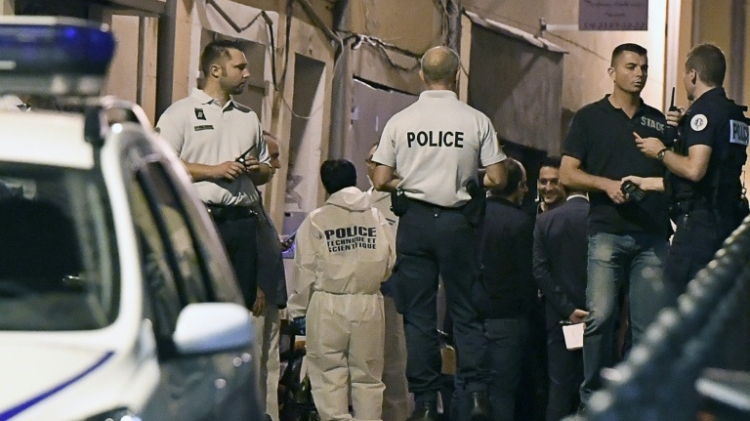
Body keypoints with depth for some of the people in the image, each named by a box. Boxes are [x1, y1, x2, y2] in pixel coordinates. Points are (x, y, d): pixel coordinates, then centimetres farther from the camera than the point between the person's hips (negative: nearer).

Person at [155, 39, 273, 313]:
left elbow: (266, 169, 27)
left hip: (243, 220, 6)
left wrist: (257, 170, 2)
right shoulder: (180, 113, 2)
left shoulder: (249, 117, 20)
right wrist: (214, 171, -14)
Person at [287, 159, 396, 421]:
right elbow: (389, 264, 6)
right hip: (369, 304, 3)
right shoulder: (377, 218, 4)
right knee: (367, 374, 9)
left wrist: (298, 310, 6)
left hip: (328, 305, -3)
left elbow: (305, 271, -3)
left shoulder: (316, 220, -3)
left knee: (329, 372, 1)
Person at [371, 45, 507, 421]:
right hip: (458, 219, -1)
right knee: (466, 310, 6)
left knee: (418, 314, 5)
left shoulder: (400, 121, -1)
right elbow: (497, 179, -4)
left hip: (414, 220, 1)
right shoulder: (476, 121, -4)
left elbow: (381, 181, -1)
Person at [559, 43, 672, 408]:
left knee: (651, 324, -1)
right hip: (608, 232, -3)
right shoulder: (590, 117, 10)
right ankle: (593, 397, -2)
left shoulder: (658, 121, 19)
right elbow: (567, 174, 4)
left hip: (652, 236, 3)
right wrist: (607, 184, -12)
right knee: (600, 315, -13)